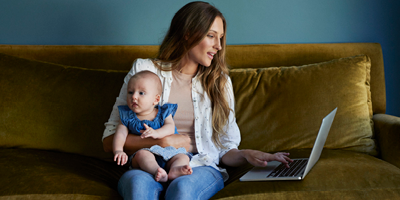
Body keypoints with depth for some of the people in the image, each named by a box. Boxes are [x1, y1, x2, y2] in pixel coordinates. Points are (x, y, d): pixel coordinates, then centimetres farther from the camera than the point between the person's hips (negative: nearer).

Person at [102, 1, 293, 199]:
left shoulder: (220, 82, 16)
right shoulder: (145, 70, 8)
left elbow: (226, 150, 13)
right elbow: (110, 140, 4)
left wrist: (246, 155, -10)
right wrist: (163, 142, -7)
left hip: (201, 168, 1)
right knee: (138, 182, -38)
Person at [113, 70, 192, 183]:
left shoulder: (163, 112, 13)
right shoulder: (127, 117, 13)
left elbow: (170, 127, -4)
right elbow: (120, 134, 2)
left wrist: (156, 133, -26)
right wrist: (118, 151, -18)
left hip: (168, 155, 2)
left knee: (183, 157, -22)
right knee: (142, 154, -34)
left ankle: (174, 170, -51)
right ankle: (157, 171, -57)